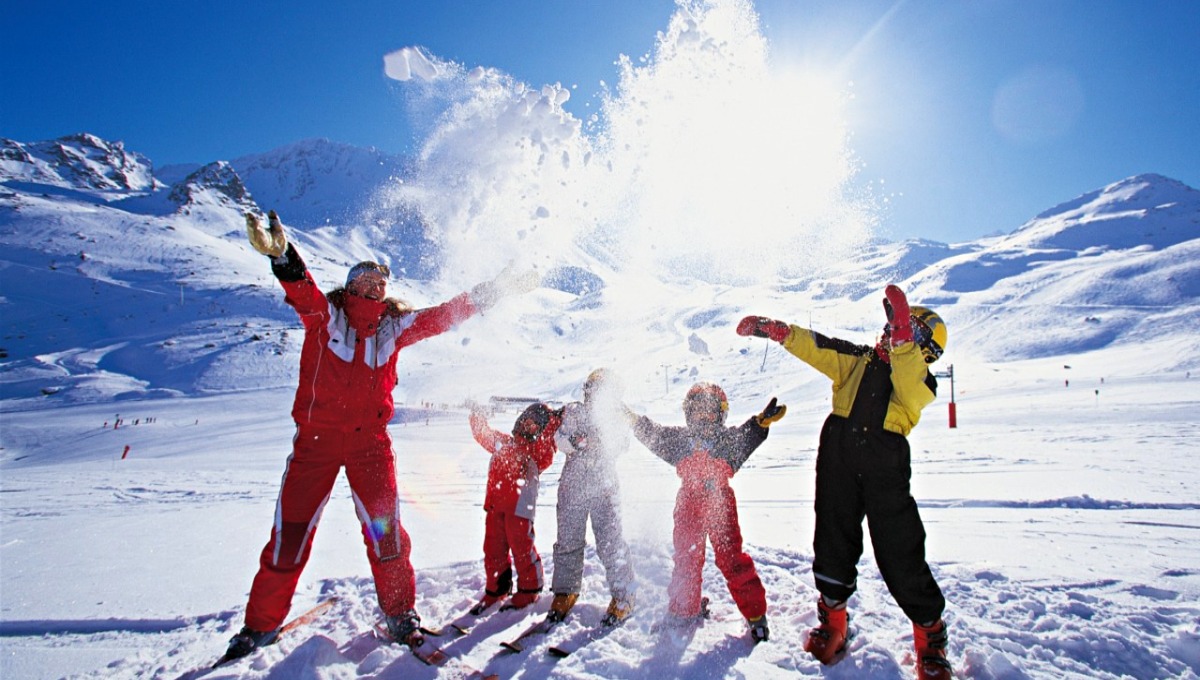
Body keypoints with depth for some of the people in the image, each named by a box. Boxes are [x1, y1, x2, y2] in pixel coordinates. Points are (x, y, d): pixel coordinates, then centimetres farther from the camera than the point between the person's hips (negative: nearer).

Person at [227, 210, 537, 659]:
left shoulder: (393, 325, 8)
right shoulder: (325, 314, 2)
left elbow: (444, 316, 7)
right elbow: (303, 292, -18)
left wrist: (494, 290, 4)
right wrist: (281, 256, -40)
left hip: (370, 440, 1)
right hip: (316, 437, -1)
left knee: (383, 526, -6)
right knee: (290, 533, 3)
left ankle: (399, 612, 13)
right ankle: (261, 625, 24)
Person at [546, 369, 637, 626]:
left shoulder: (616, 417, 7)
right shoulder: (573, 412, 9)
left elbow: (622, 444, -8)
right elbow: (560, 439, -2)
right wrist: (579, 442, -22)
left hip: (605, 487, -1)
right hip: (573, 484, 2)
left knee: (610, 542, -4)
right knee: (568, 540, 7)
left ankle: (623, 596, 10)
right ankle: (565, 591, 26)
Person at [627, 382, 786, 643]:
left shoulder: (728, 439, 2)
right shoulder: (679, 438, 8)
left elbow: (747, 436, -14)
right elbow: (655, 435, 8)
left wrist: (762, 421, -33)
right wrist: (635, 420, -2)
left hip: (720, 503, -2)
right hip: (688, 505, 3)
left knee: (731, 559, -3)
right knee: (686, 558, 11)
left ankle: (755, 612, 11)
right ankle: (684, 611, 27)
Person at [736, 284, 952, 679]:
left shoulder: (922, 382, 7)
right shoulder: (858, 359, 14)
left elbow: (909, 389, -16)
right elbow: (817, 348, 8)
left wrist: (901, 334, -26)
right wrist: (775, 330, -6)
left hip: (885, 472, -2)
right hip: (837, 462, 2)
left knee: (901, 556, -1)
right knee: (833, 547, 9)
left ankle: (930, 636, 21)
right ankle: (832, 624, 27)